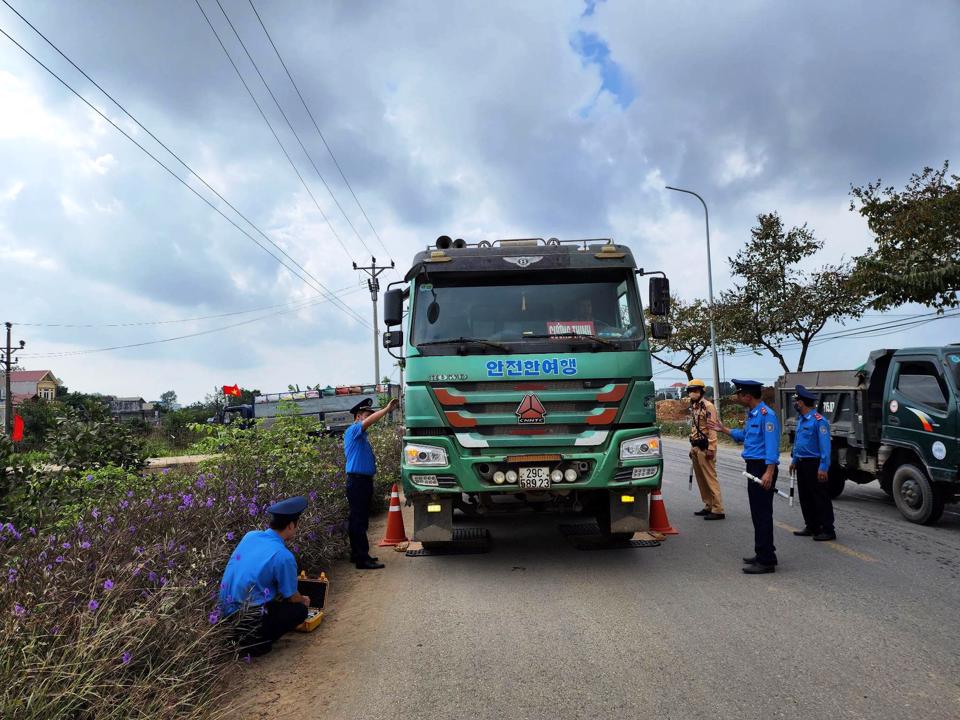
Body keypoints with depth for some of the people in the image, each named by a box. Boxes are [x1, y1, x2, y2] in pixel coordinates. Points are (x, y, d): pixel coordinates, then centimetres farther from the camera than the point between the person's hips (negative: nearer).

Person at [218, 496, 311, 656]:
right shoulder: (284, 557, -18)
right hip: (247, 617, -7)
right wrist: (304, 600, 21)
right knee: (300, 610, 9)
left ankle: (244, 636, 15)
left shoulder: (250, 536, 2)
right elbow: (292, 597, -4)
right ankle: (256, 641, -2)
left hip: (225, 611, 7)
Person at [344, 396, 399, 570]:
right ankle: (362, 559, -8)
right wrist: (387, 409, -29)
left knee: (359, 520, 15)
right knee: (358, 520, -8)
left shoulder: (362, 435, 19)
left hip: (365, 480, 10)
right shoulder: (353, 430, -10)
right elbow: (369, 420, -28)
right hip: (357, 480, -10)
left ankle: (357, 554, 24)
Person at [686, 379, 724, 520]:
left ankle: (718, 510, -5)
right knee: (701, 479, 12)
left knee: (710, 479, -8)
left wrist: (711, 449, -21)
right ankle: (708, 506, 21)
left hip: (705, 448, -9)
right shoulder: (693, 407, 16)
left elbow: (712, 429, -17)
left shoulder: (708, 406, -12)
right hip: (696, 447, 9)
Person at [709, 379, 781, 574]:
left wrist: (769, 472, -28)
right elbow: (743, 436, 30)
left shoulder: (766, 415, -17)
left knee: (763, 514, -7)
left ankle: (766, 561, -2)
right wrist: (724, 430, 30)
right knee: (757, 513, 16)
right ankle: (762, 554, 27)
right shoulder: (751, 414, 15)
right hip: (753, 467, 10)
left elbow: (772, 445, -23)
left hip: (763, 468, -10)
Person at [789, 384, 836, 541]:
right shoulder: (800, 419, 13)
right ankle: (812, 527, 25)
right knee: (805, 498, 15)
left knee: (821, 498, -2)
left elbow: (825, 446, -20)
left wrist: (823, 468, -23)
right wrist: (794, 460, 21)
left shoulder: (818, 421, -17)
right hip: (802, 464, 9)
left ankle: (828, 530, 4)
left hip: (814, 465, -9)